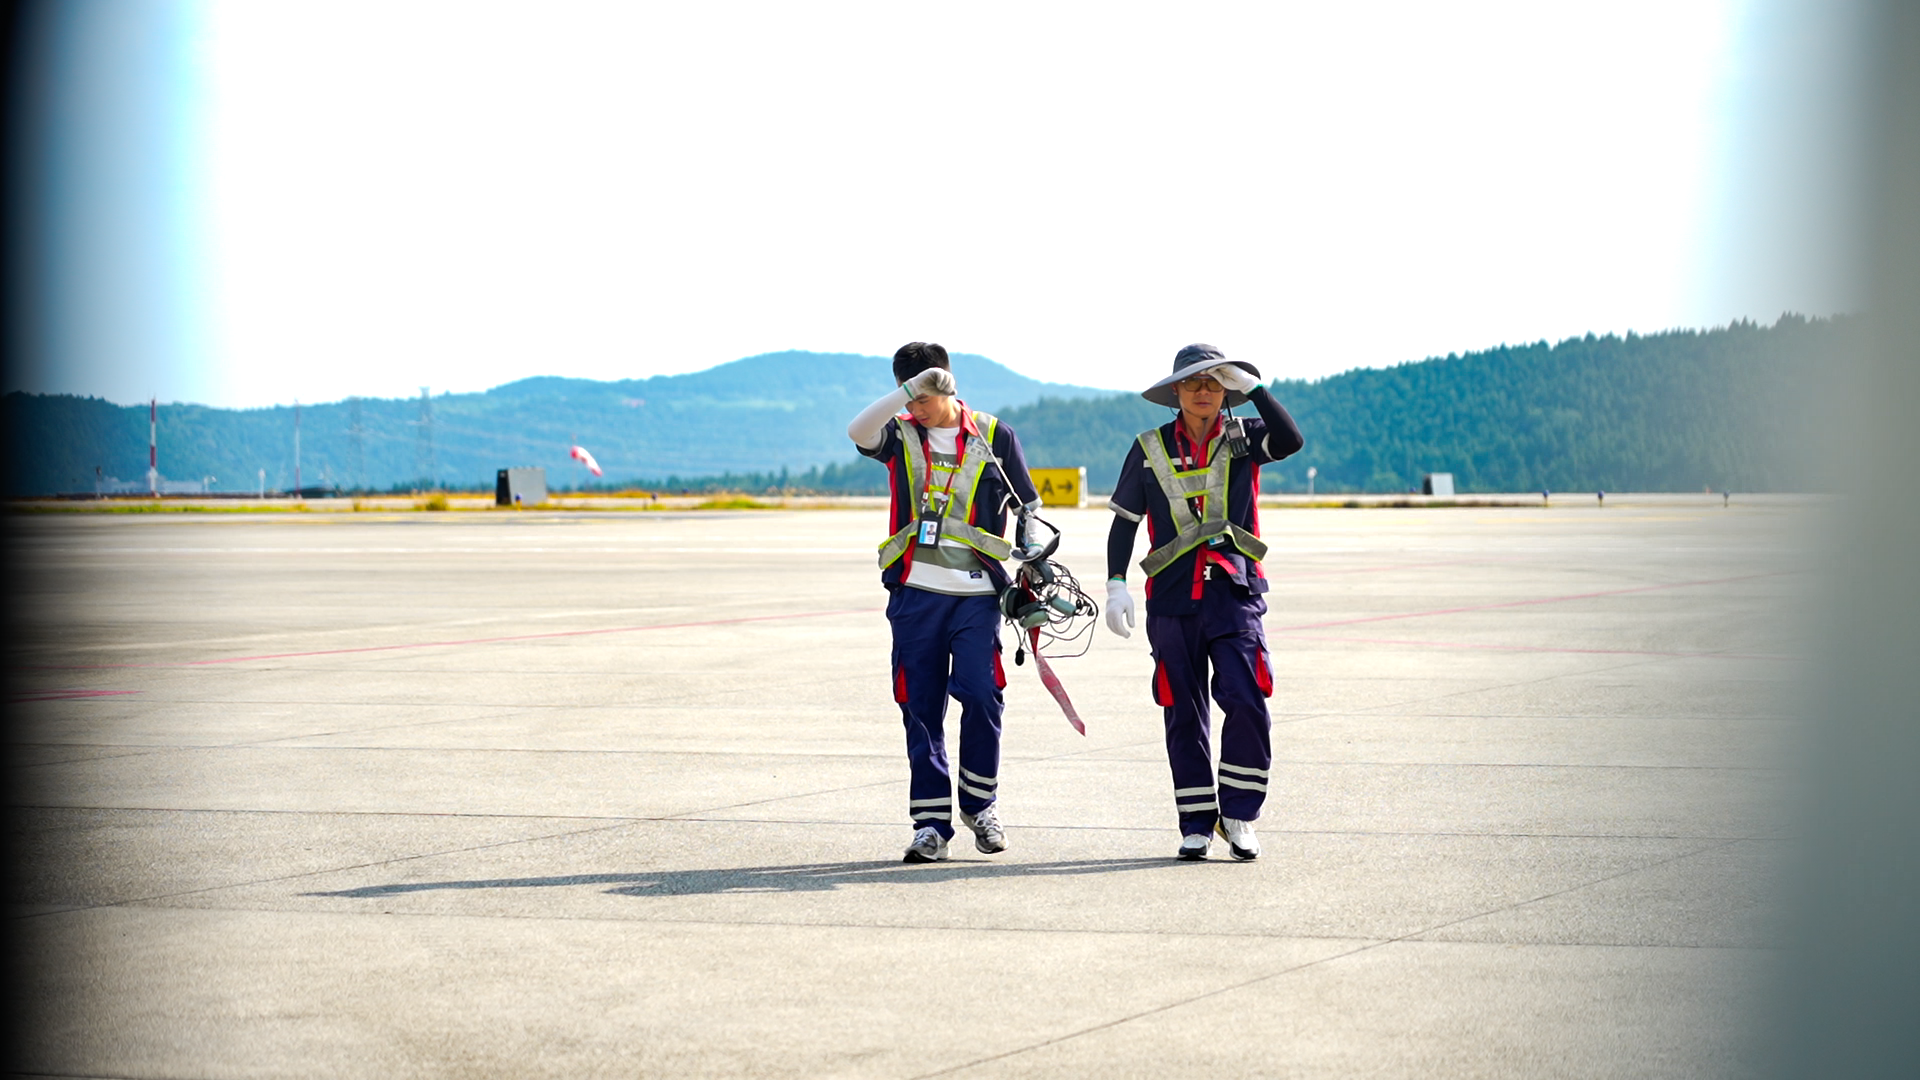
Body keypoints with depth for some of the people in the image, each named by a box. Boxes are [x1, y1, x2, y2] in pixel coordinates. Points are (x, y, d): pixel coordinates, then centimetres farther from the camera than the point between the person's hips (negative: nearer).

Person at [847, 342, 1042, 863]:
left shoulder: (994, 437, 5)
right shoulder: (900, 435, 6)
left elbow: (1029, 507, 12)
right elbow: (858, 430, -18)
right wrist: (911, 390, -29)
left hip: (977, 592, -1)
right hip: (915, 591, 1)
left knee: (981, 696, -11)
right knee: (921, 707, 1)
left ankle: (980, 804, 9)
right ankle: (932, 823, 8)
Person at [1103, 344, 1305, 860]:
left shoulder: (1242, 439, 5)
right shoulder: (1149, 449, 7)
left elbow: (1291, 440, -15)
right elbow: (1124, 521, 10)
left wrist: (1252, 386, -15)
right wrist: (1116, 585, 2)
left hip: (1234, 591, -1)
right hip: (1172, 598, 1)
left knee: (1246, 702, -13)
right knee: (1184, 712, 4)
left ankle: (1239, 816, 1)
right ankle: (1197, 824, 12)